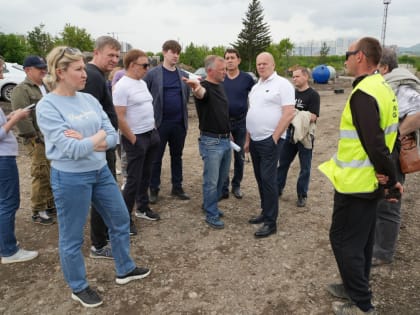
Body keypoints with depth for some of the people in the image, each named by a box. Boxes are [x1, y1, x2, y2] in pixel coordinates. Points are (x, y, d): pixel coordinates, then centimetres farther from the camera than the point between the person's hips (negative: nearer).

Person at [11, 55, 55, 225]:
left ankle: (50, 205, 28)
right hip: (38, 140, -8)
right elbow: (22, 117, -17)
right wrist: (34, 137, -18)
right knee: (41, 176, -4)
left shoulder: (45, 87, 16)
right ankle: (38, 211, 8)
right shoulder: (21, 89, -9)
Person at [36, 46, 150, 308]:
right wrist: (99, 136, -8)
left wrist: (85, 141, -18)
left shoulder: (89, 99, 3)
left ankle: (125, 270, 40)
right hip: (70, 178, -6)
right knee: (72, 237, 11)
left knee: (121, 221, 18)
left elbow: (113, 138, -2)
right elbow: (72, 149, -23)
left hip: (101, 171, 7)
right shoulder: (47, 106, -15)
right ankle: (79, 288, 34)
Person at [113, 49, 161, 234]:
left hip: (151, 135, 8)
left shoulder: (142, 83, 11)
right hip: (136, 138, -8)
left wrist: (154, 130, 12)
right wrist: (133, 140, -16)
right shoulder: (122, 86, -17)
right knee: (134, 179, 0)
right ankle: (125, 218, 14)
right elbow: (119, 118, -20)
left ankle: (143, 208, 33)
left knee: (145, 175, 17)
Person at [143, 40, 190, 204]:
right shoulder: (153, 74, -4)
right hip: (160, 122, -3)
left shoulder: (183, 75, 7)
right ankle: (154, 189, 19)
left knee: (177, 156, 14)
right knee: (156, 158, 6)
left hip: (179, 123, 4)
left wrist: (182, 112, 3)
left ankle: (177, 187, 26)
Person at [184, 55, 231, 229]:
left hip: (225, 140, 8)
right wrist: (196, 89, -65)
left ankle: (210, 205, 37)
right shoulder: (205, 87, -15)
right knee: (211, 181, 3)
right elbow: (201, 93, -42)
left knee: (221, 178, 19)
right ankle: (212, 215, 17)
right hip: (211, 141, -8)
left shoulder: (220, 86, 11)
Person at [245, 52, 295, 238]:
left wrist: (274, 138, -17)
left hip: (269, 140, -8)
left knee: (268, 179, -6)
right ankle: (265, 212, 26)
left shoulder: (282, 84, -8)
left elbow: (289, 114, -15)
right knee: (260, 178, 13)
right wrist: (248, 139, 16)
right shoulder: (256, 87, 16)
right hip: (255, 140, 8)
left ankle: (271, 222, 2)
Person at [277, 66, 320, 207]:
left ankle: (302, 195, 15)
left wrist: (297, 115, -28)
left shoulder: (313, 95, -8)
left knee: (305, 167, 5)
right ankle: (278, 188, 26)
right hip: (289, 133, 6)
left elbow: (313, 116, -17)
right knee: (283, 163, 12)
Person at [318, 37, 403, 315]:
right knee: (361, 238, 20)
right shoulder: (382, 88, 10)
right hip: (369, 180, 10)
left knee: (344, 239, 3)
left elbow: (374, 144, -26)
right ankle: (357, 288, 36)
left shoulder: (363, 94, -22)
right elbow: (381, 139, 14)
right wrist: (389, 178, 16)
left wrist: (392, 179, -14)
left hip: (356, 182, -10)